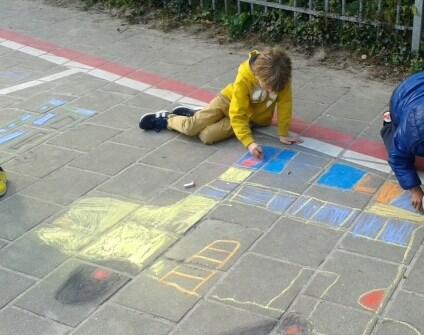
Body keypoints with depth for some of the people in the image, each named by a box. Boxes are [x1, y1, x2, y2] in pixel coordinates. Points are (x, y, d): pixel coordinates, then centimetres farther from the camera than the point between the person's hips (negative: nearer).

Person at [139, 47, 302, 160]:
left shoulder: (281, 76, -29)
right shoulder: (244, 78, -33)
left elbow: (284, 104, -17)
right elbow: (237, 115, -33)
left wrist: (283, 134, -15)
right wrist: (249, 143, -42)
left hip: (252, 117, 2)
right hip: (230, 100, -1)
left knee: (207, 136, -20)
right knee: (191, 127, -18)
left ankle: (190, 115, 11)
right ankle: (166, 119, 15)